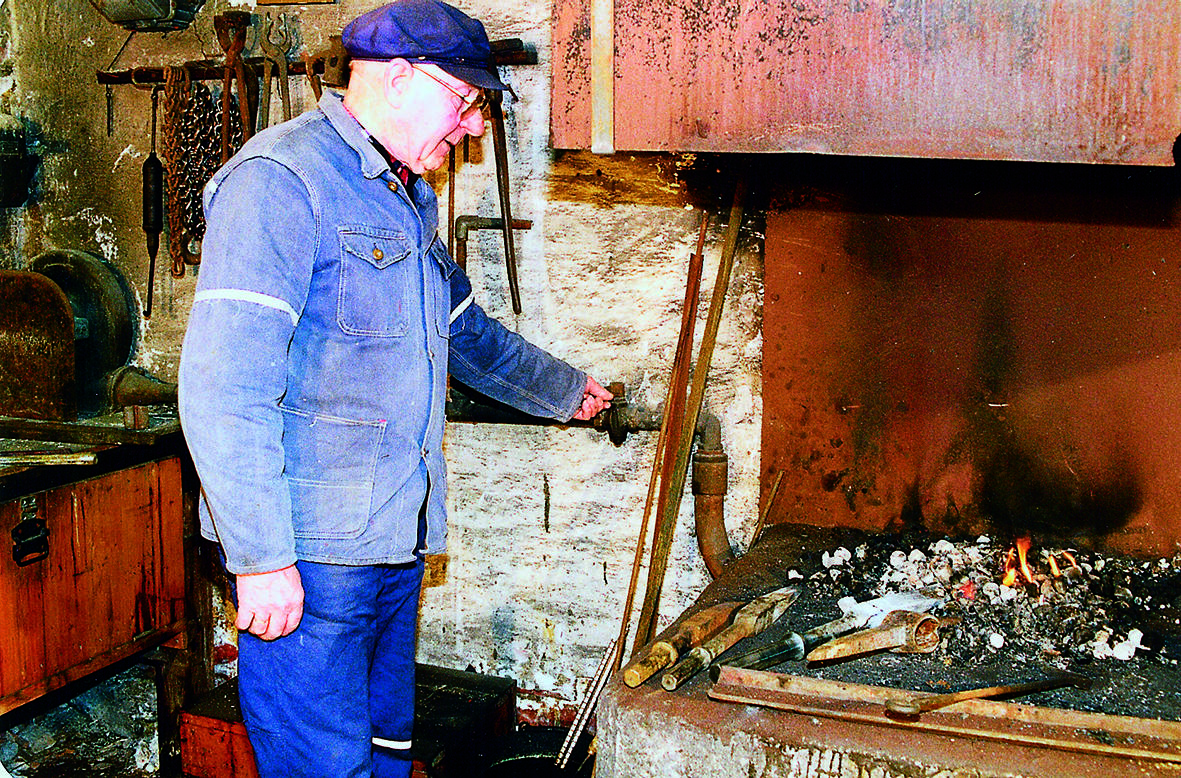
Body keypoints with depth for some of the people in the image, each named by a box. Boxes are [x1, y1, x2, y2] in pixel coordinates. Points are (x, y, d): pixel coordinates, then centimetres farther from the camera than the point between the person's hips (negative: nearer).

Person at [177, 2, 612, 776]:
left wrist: (564, 389, 46)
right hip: (309, 553, -9)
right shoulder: (282, 180, -13)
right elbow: (225, 389, -21)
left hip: (395, 541, 9)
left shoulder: (407, 203, 18)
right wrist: (261, 557, -23)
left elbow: (468, 334, 35)